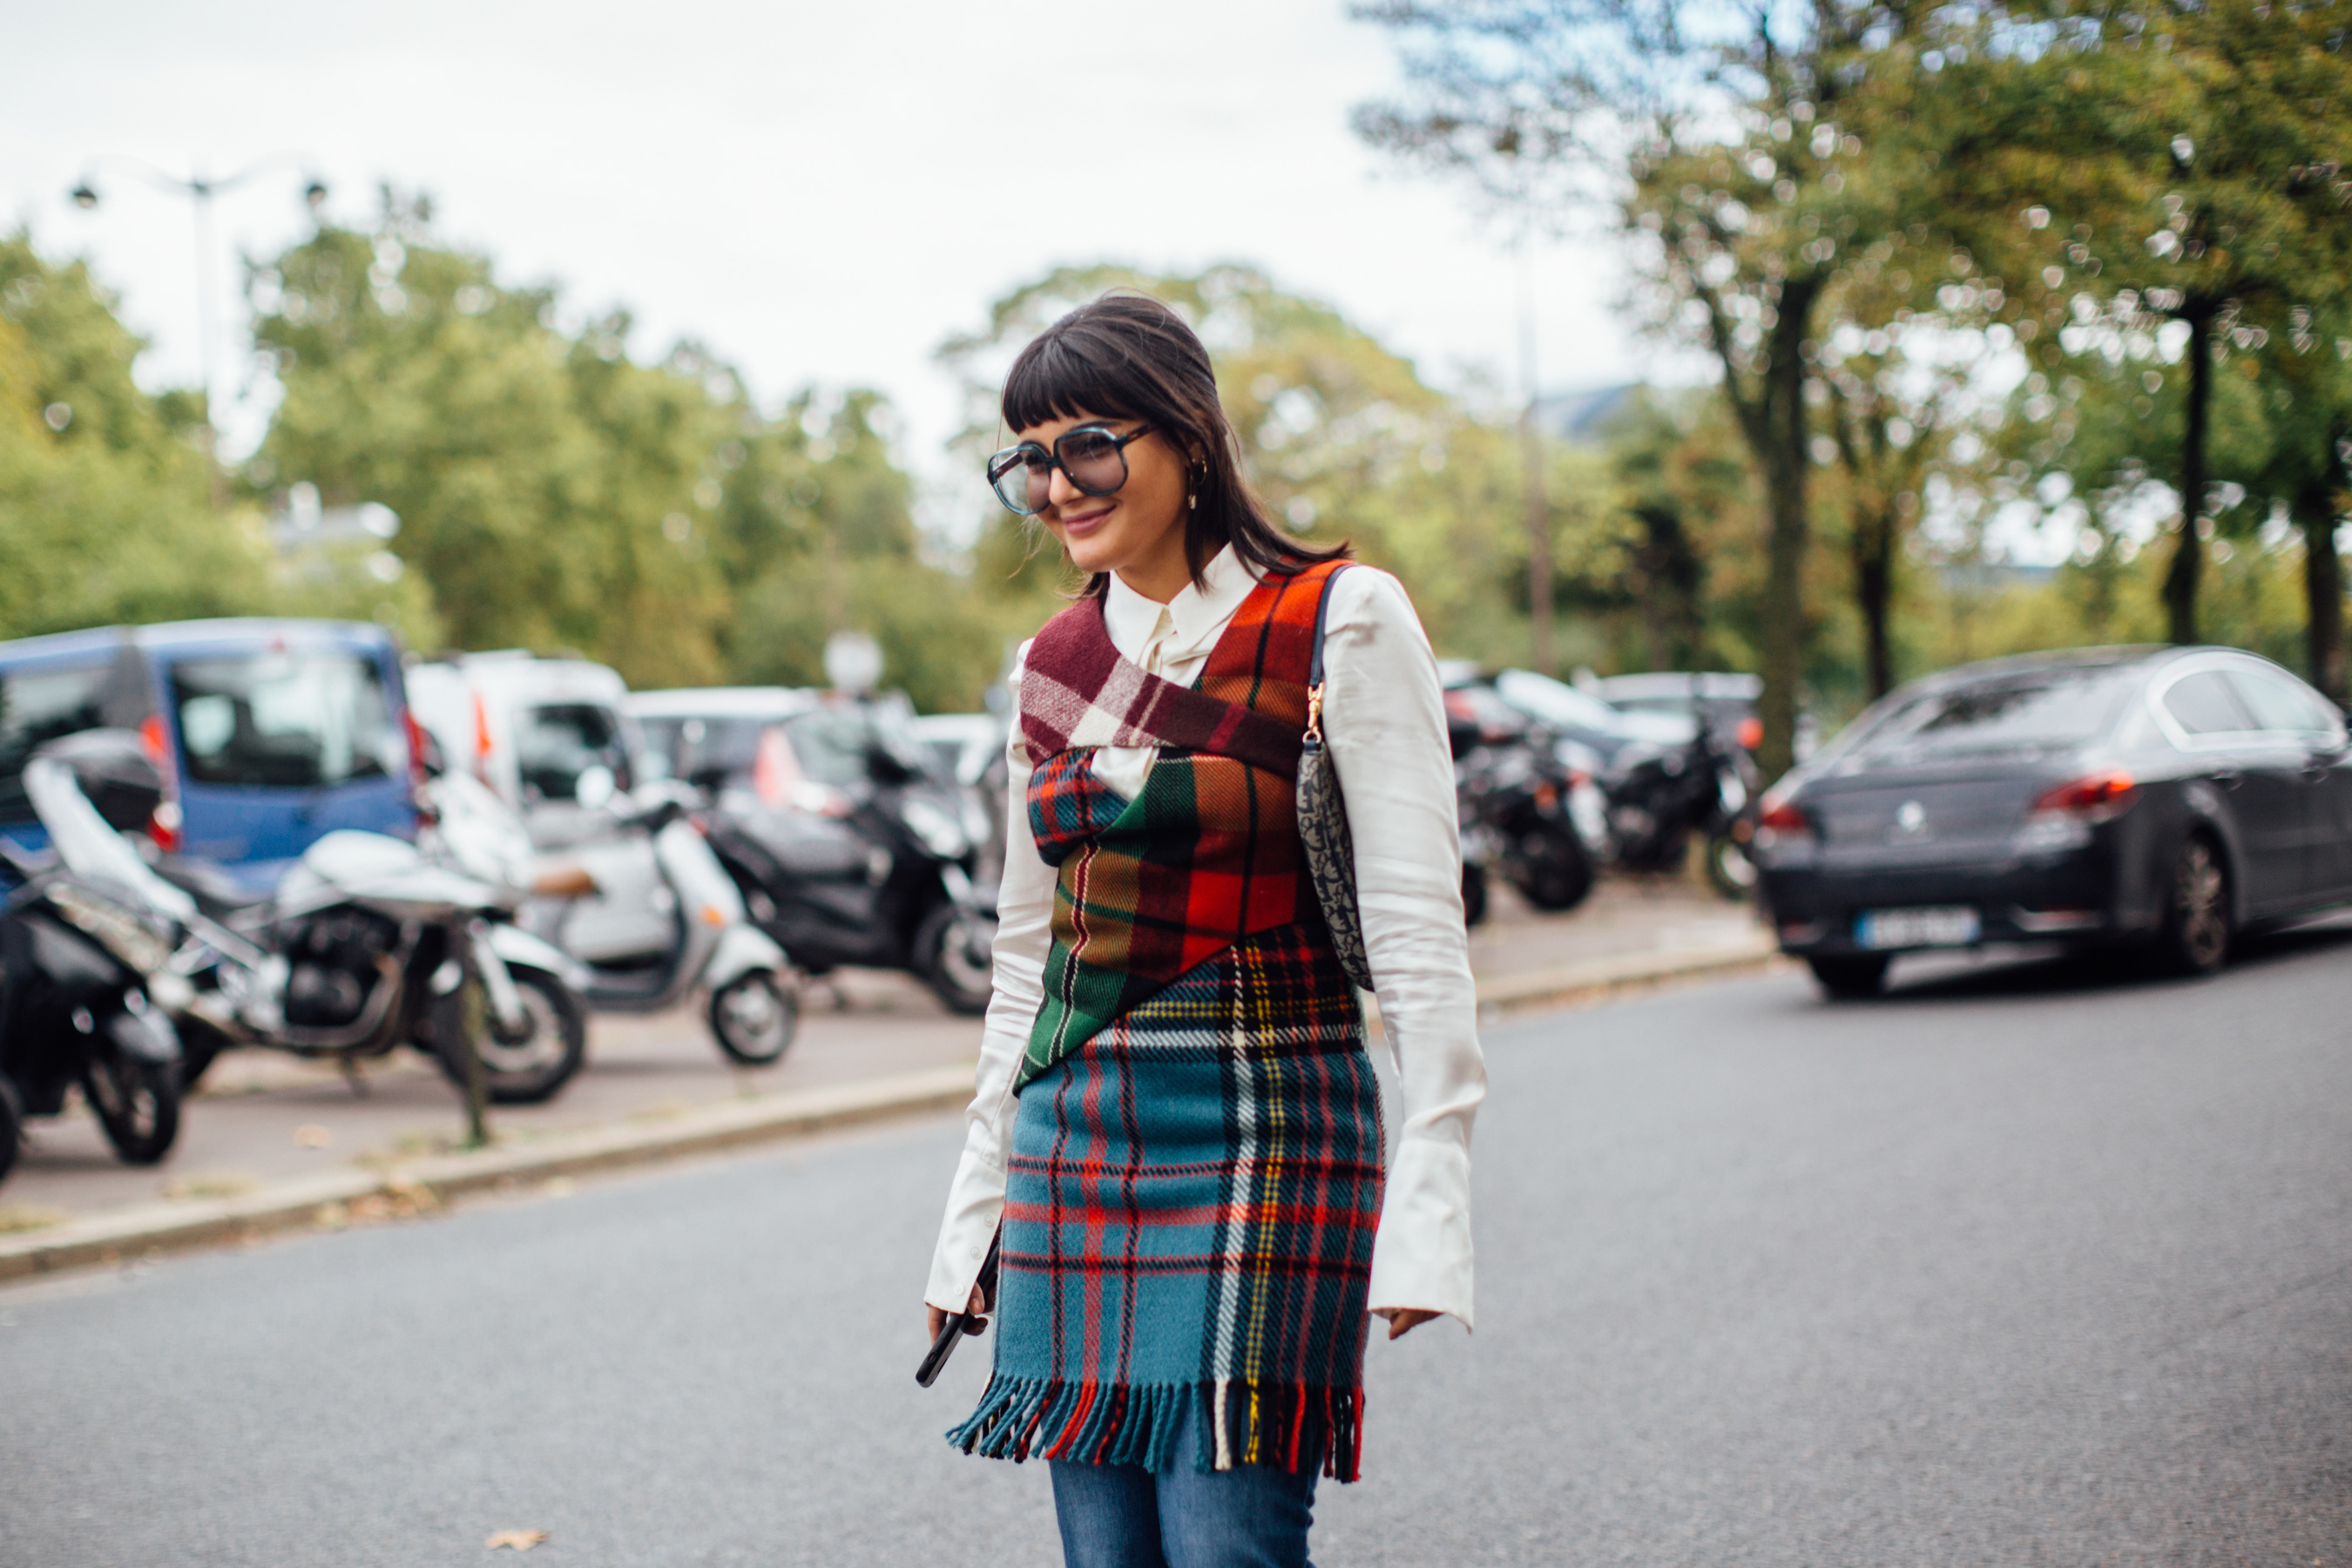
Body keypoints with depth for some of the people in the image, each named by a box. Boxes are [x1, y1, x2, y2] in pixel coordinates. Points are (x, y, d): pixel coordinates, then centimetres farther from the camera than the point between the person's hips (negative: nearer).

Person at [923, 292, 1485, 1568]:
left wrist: (1429, 1196, -17)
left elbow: (1417, 931, -9)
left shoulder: (1338, 625, -5)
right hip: (1072, 1145, 5)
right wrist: (974, 1212, 17)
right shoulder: (1052, 664, 11)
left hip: (1260, 1128, -5)